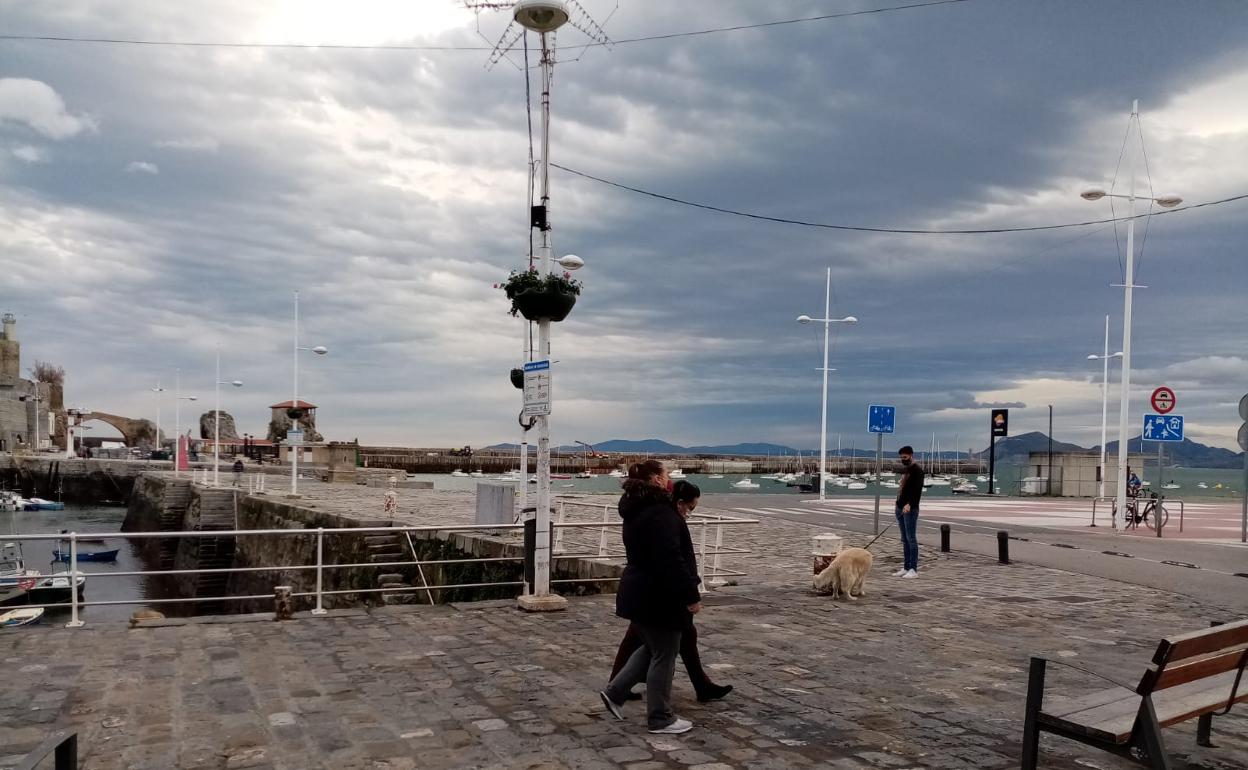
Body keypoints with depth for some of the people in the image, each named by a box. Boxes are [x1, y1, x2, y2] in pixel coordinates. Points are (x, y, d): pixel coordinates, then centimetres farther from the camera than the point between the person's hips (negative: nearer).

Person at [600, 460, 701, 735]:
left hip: (638, 593, 10)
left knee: (652, 647, 23)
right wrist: (691, 595, -22)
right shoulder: (660, 511, -21)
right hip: (659, 597, -10)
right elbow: (671, 559, -26)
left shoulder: (636, 509, 11)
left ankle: (614, 691, 21)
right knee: (663, 655, 4)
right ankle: (660, 719, 15)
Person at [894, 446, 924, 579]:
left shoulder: (917, 470, -8)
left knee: (911, 539, -8)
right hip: (900, 508, 8)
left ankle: (913, 570, -6)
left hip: (910, 509, -8)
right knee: (904, 540, 9)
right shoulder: (904, 470, 19)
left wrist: (909, 504, -32)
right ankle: (906, 568, 13)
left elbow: (917, 490, -20)